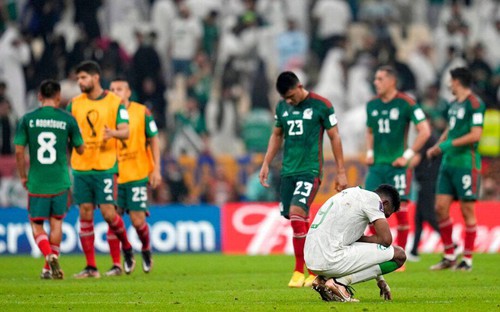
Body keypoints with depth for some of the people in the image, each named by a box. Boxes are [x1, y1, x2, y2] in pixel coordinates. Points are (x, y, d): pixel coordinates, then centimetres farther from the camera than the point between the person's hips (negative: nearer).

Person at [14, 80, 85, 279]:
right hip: (60, 182, 1)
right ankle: (50, 268, 16)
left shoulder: (28, 119, -1)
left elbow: (19, 151, -3)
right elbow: (80, 149, 7)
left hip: (36, 182, -1)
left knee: (36, 224, 9)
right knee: (56, 222, 15)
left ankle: (50, 257, -15)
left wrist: (23, 177, 9)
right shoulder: (68, 120, -2)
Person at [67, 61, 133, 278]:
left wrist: (113, 133, -27)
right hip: (80, 168, 3)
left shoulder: (114, 102, -1)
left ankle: (127, 247, 20)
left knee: (108, 212, -8)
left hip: (105, 167, -3)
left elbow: (125, 132, -5)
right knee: (85, 214, 1)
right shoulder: (75, 103, 9)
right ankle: (91, 267, 5)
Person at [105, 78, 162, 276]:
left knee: (137, 221, -3)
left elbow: (153, 140, 4)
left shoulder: (142, 112, 0)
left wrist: (156, 170, -2)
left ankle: (146, 249, 28)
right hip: (113, 176, 2)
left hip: (137, 174, -2)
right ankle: (116, 265, 2)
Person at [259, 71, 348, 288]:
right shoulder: (282, 107, 10)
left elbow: (334, 137, 0)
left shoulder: (321, 105, -5)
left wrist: (341, 172, -1)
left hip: (310, 170, -6)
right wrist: (266, 164, 16)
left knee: (296, 213, -20)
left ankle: (300, 271, -13)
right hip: (288, 170, 6)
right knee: (298, 221, 4)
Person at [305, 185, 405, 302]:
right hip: (331, 260, -9)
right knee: (399, 255, -2)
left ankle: (323, 279, 12)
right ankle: (340, 282, -9)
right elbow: (386, 239, -9)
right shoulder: (373, 199, 0)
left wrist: (379, 279, 37)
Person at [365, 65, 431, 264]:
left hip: (396, 164, -5)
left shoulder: (406, 103, -8)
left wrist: (408, 155, -12)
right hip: (376, 165, 5)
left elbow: (424, 131, -9)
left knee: (400, 209, -5)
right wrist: (369, 152, 10)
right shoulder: (372, 105, 10)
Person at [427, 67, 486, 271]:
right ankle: (449, 256, 14)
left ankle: (467, 260, 2)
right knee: (440, 208, 5)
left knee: (467, 211, -3)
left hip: (466, 163, -8)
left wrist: (448, 145, -17)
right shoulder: (454, 105, 16)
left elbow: (475, 135, -17)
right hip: (448, 163, 8)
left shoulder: (475, 104, -10)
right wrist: (436, 147, 11)